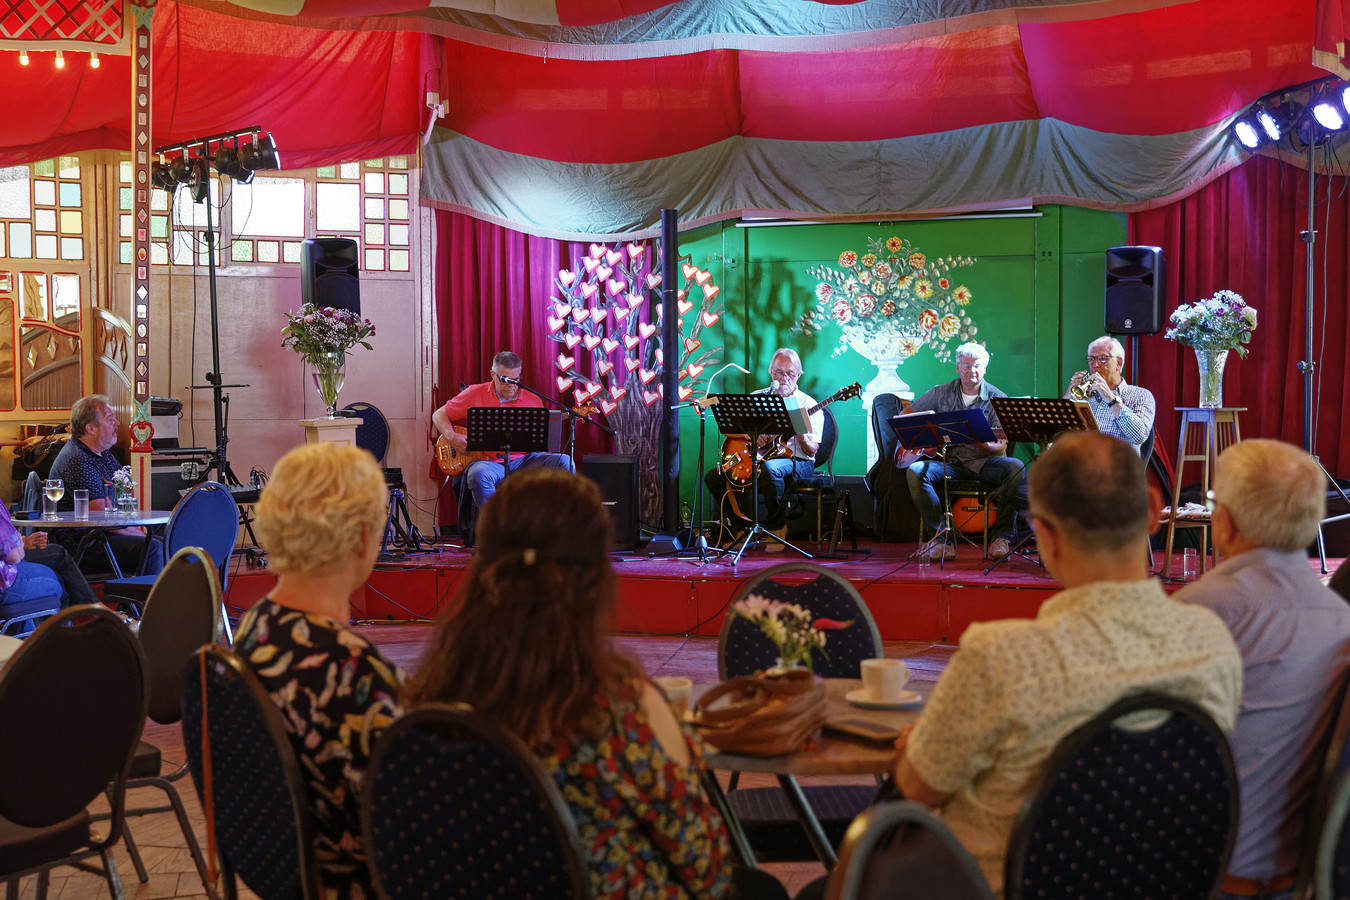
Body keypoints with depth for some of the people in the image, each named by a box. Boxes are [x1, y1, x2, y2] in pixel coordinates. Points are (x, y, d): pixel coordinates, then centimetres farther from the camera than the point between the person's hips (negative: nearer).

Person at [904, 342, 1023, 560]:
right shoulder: (941, 393, 7)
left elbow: (1002, 447, -5)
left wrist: (983, 445, -27)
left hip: (983, 462, -1)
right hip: (948, 461, 1)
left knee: (1015, 467, -32)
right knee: (915, 471, -28)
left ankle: (1000, 536, -21)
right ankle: (941, 536, -22)